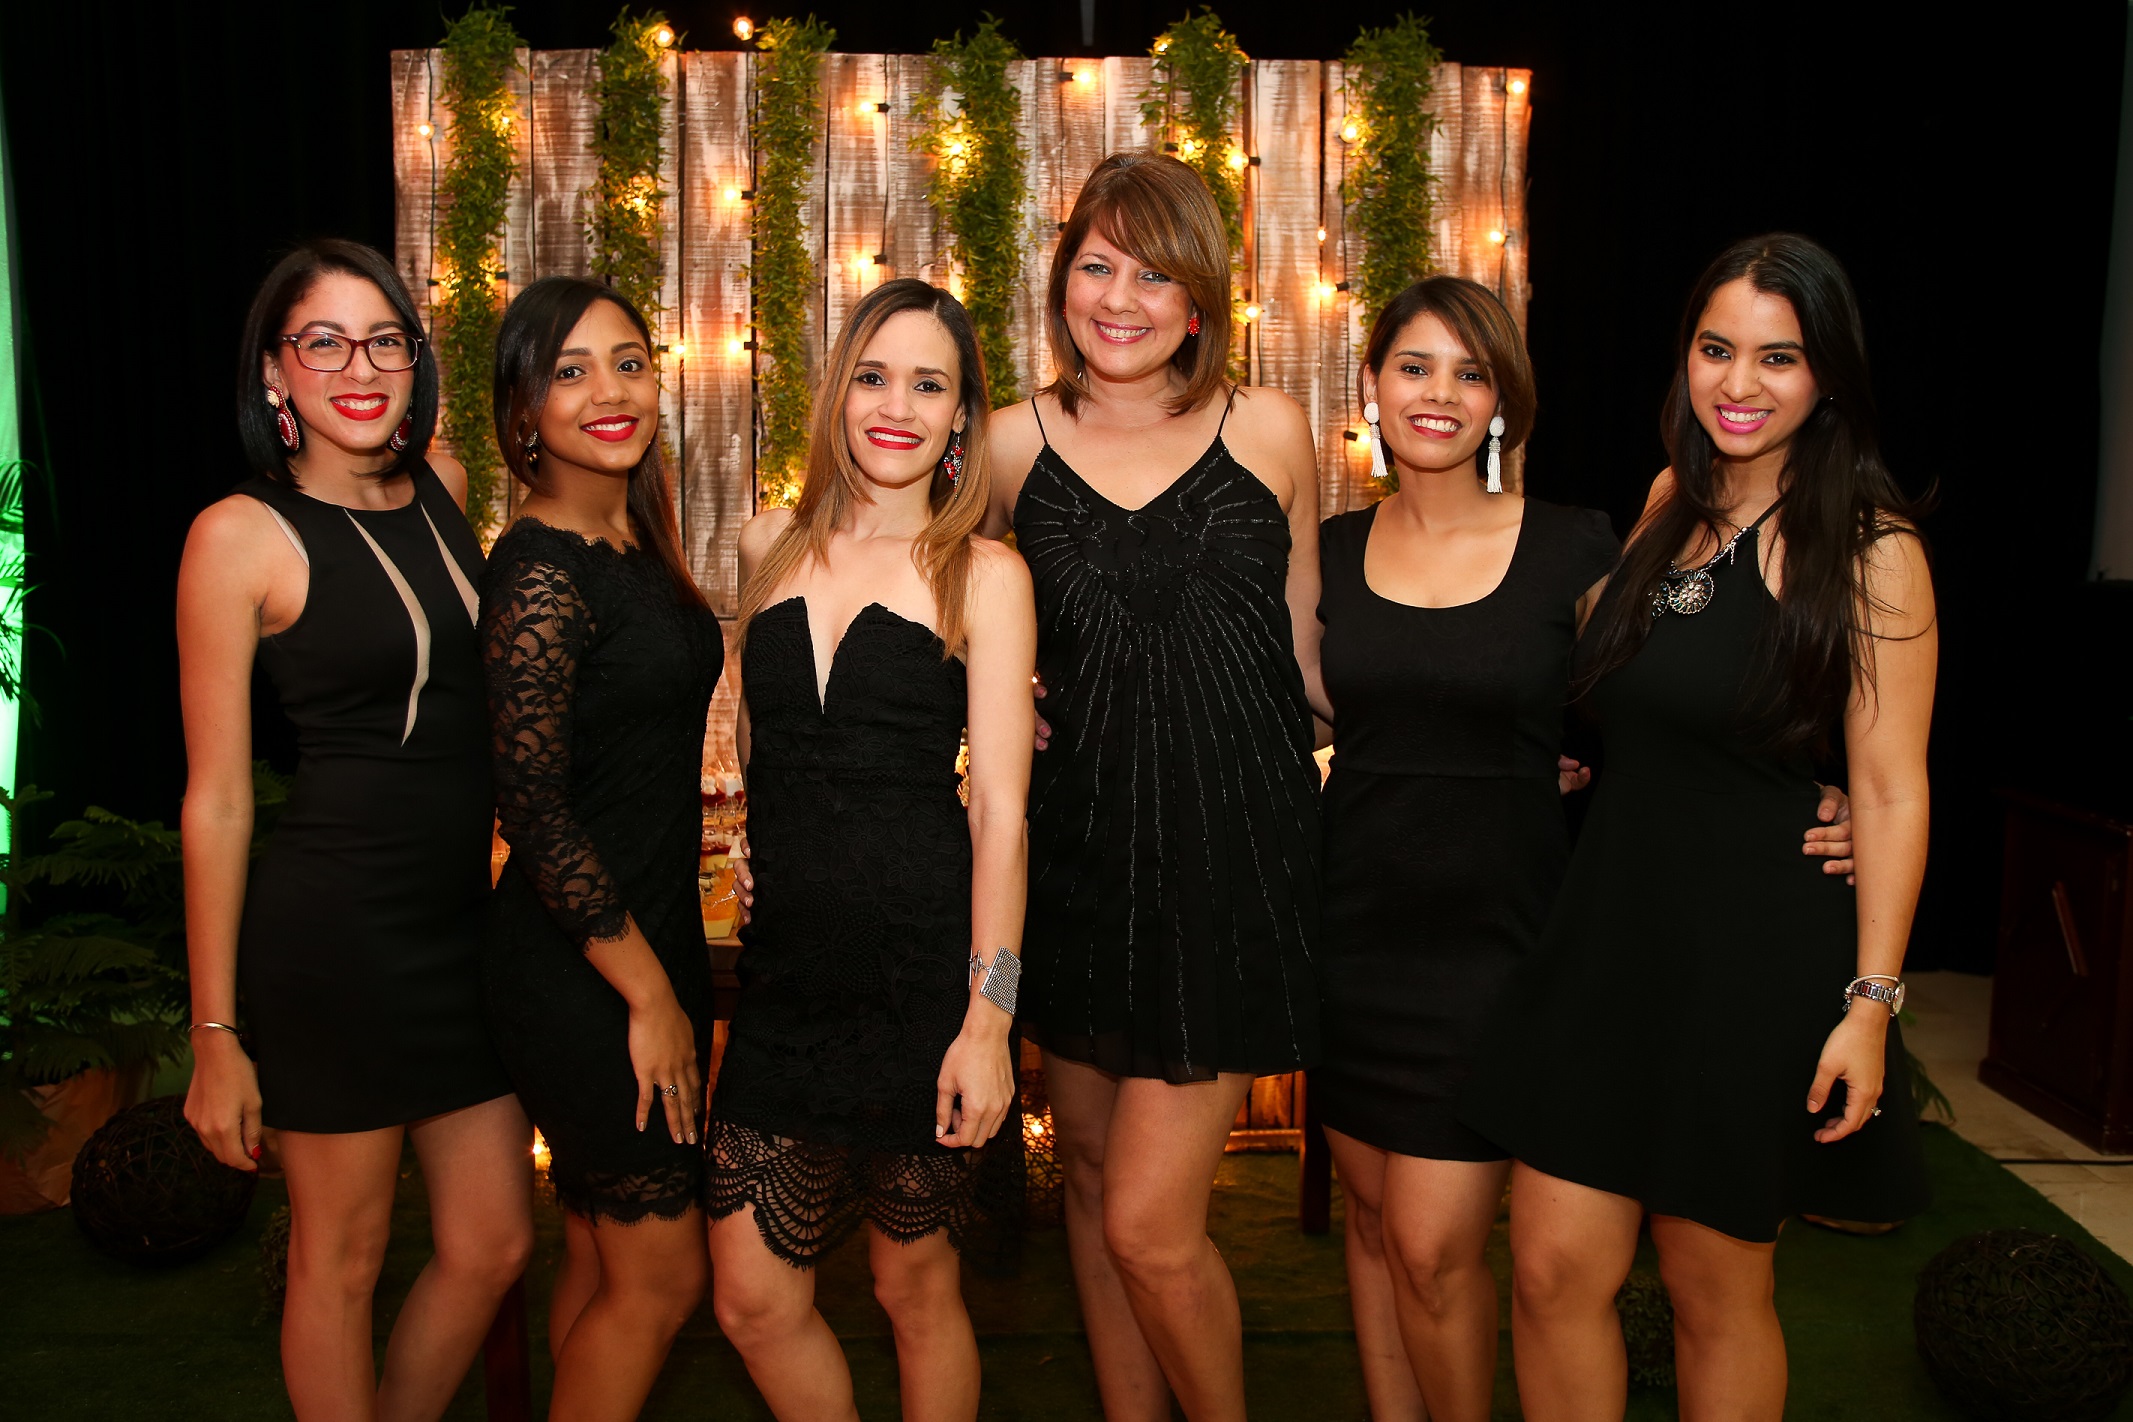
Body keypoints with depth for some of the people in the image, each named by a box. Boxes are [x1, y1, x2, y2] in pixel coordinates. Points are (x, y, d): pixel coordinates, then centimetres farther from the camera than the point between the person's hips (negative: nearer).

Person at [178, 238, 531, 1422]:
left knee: (491, 1246, 13)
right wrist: (216, 1032, -7)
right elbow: (216, 800, -8)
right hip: (333, 928, -6)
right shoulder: (241, 534, -9)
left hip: (462, 922, 6)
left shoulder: (445, 486, 7)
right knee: (342, 1255, 10)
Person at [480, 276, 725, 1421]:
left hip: (650, 937, 8)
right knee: (659, 1273, 3)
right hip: (582, 972, -8)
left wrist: (674, 968, 16)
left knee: (600, 1256, 19)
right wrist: (650, 993, -15)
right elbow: (532, 810, -20)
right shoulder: (540, 572, -18)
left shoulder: (634, 541, 9)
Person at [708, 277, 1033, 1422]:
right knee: (751, 1299, 8)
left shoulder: (983, 575, -4)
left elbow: (1000, 809, -8)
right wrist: (766, 845, 12)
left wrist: (988, 1015, -13)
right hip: (787, 966, 4)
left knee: (916, 1286, 11)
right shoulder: (772, 546, 9)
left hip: (924, 968, -4)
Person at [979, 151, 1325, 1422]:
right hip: (1077, 845, 3)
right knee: (1093, 1176, 15)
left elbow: (1306, 639, 9)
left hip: (1231, 850, -3)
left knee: (1150, 1224, -4)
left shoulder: (1268, 430, 0)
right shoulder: (1015, 443, 3)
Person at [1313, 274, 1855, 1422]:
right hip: (1356, 926, 3)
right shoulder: (1332, 551, 3)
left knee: (1435, 1247, -4)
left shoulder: (1576, 551, -5)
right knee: (1373, 1215, 14)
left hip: (1496, 930, -3)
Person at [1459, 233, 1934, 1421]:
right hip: (1609, 924, 5)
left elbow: (1892, 791, -11)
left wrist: (1871, 1000, -13)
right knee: (1553, 1268, 5)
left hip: (1755, 954, -5)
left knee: (1717, 1291, 12)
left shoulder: (1871, 549, -9)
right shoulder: (1671, 503, 8)